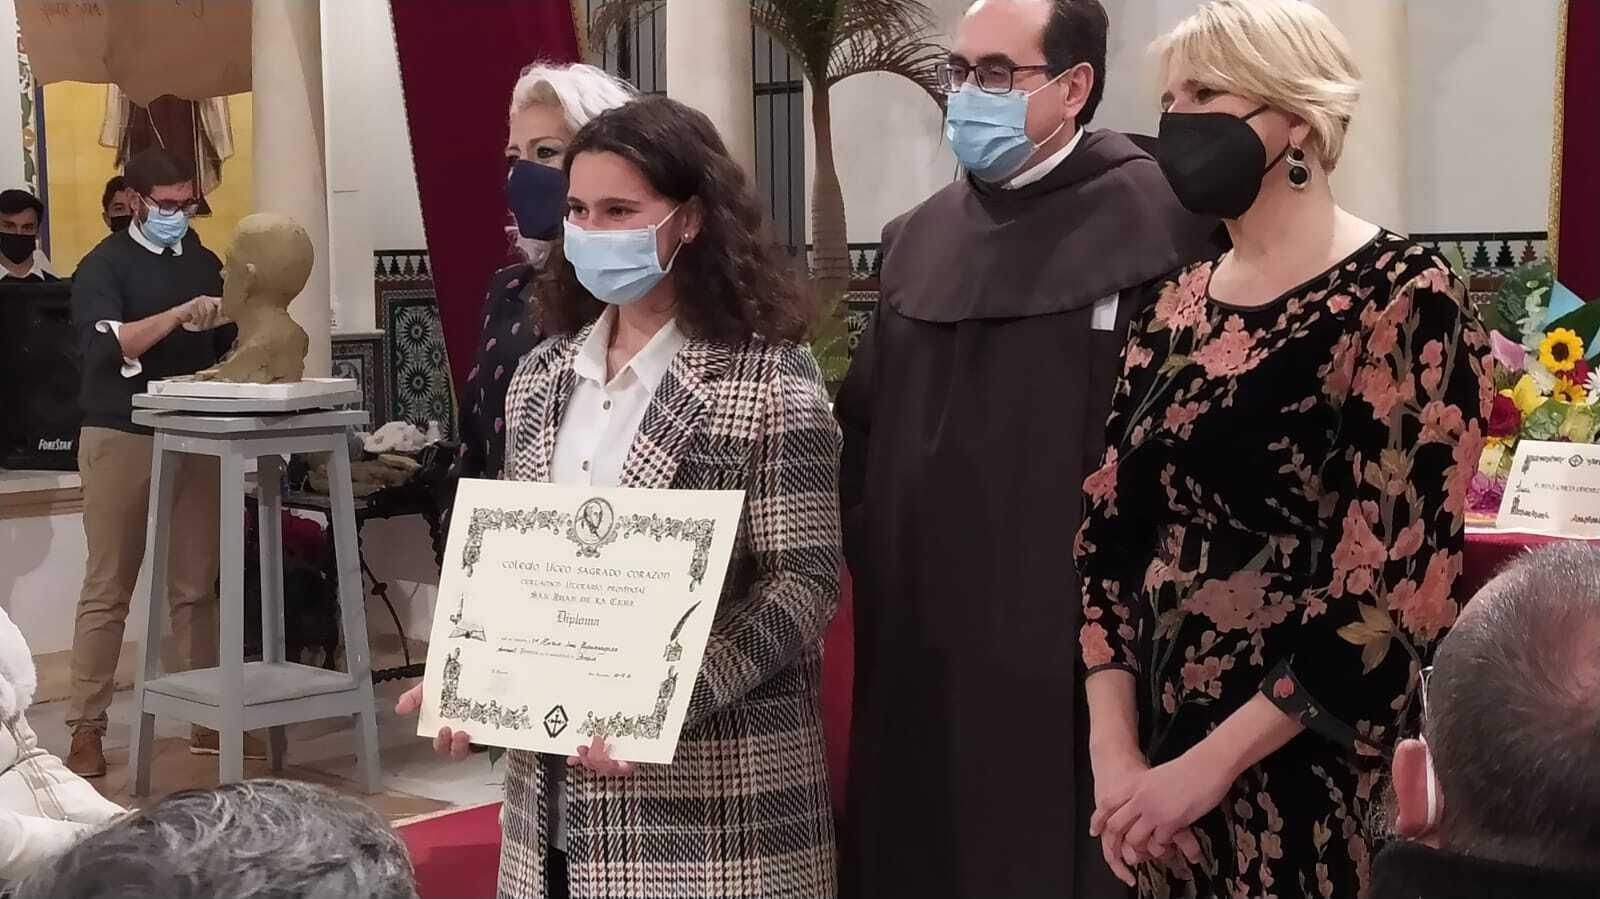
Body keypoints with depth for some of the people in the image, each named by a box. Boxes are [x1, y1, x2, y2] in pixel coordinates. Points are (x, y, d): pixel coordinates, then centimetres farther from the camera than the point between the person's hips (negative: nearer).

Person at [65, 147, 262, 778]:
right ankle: (86, 727, 4)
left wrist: (228, 325, -2)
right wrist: (180, 314, -25)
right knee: (107, 590, -1)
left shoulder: (204, 264, 14)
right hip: (121, 436, -4)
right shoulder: (105, 265, -2)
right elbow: (106, 345, -17)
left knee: (197, 587, 7)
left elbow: (228, 348, 20)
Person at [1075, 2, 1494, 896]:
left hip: (1315, 778, -6)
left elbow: (1399, 587, -17)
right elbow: (1110, 531, 6)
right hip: (1164, 755, 6)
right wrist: (1114, 750, -5)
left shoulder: (1403, 299, -12)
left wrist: (1210, 766, -15)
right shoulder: (1177, 306, 8)